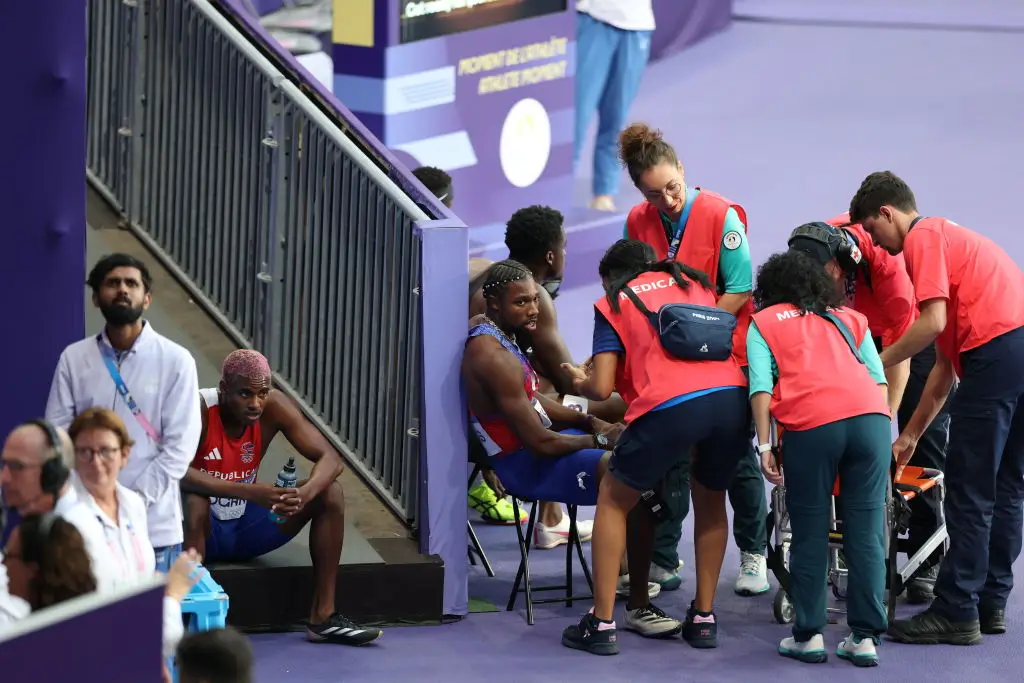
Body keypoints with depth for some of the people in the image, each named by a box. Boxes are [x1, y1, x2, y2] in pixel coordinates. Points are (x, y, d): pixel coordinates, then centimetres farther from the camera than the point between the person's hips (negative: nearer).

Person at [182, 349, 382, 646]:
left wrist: (304, 494, -37)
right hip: (203, 531, -5)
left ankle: (322, 617, -9)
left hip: (244, 527, 5)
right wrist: (249, 492, -47)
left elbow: (330, 459, -14)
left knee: (330, 492, -12)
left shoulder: (274, 407, -12)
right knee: (194, 503, -39)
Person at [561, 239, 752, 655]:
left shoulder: (613, 303, 17)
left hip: (670, 406, -4)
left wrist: (580, 382, 32)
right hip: (731, 396, 4)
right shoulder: (694, 282, 29)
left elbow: (602, 388, 9)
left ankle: (602, 624, 13)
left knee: (614, 500, 18)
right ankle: (704, 618, 27)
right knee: (711, 502, 28)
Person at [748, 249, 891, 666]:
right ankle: (865, 637, 4)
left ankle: (808, 635, 9)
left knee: (810, 532, 7)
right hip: (870, 414, 2)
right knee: (866, 530, 4)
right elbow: (879, 378, 19)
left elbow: (761, 387, 6)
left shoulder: (763, 323, 20)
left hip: (811, 424, -2)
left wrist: (764, 446, 5)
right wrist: (887, 429, 18)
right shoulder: (849, 318, 30)